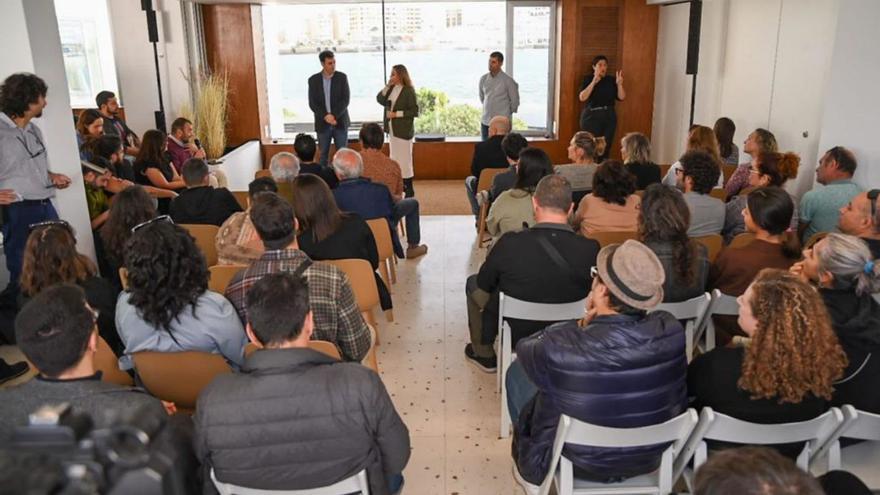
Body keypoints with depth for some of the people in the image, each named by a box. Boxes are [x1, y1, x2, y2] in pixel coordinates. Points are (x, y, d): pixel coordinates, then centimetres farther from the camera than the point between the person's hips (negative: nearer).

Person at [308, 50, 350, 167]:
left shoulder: (342, 77, -1)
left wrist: (334, 115, -18)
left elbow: (345, 100, -7)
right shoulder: (313, 80, 1)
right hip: (323, 123, 1)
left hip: (340, 122, -1)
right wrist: (325, 116, -17)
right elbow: (312, 103, -3)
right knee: (323, 154, 6)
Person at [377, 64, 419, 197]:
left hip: (403, 130, -8)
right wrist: (387, 86, -6)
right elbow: (380, 100, 4)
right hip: (392, 129, 8)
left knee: (404, 160, -4)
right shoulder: (392, 88, 7)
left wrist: (396, 113, -19)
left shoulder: (408, 91, -12)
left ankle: (409, 189, 4)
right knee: (394, 159, 13)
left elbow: (414, 111, -14)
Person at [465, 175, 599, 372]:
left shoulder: (510, 243, -28)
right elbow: (590, 287, -3)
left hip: (514, 333, -3)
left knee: (473, 283, 23)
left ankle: (483, 354, 35)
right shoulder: (590, 249, -24)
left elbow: (484, 284, -9)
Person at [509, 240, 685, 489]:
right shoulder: (672, 330, -24)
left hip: (579, 464, -4)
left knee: (517, 371, 17)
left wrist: (581, 325, -10)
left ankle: (530, 472, 38)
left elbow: (525, 347, -10)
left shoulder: (561, 347, -35)